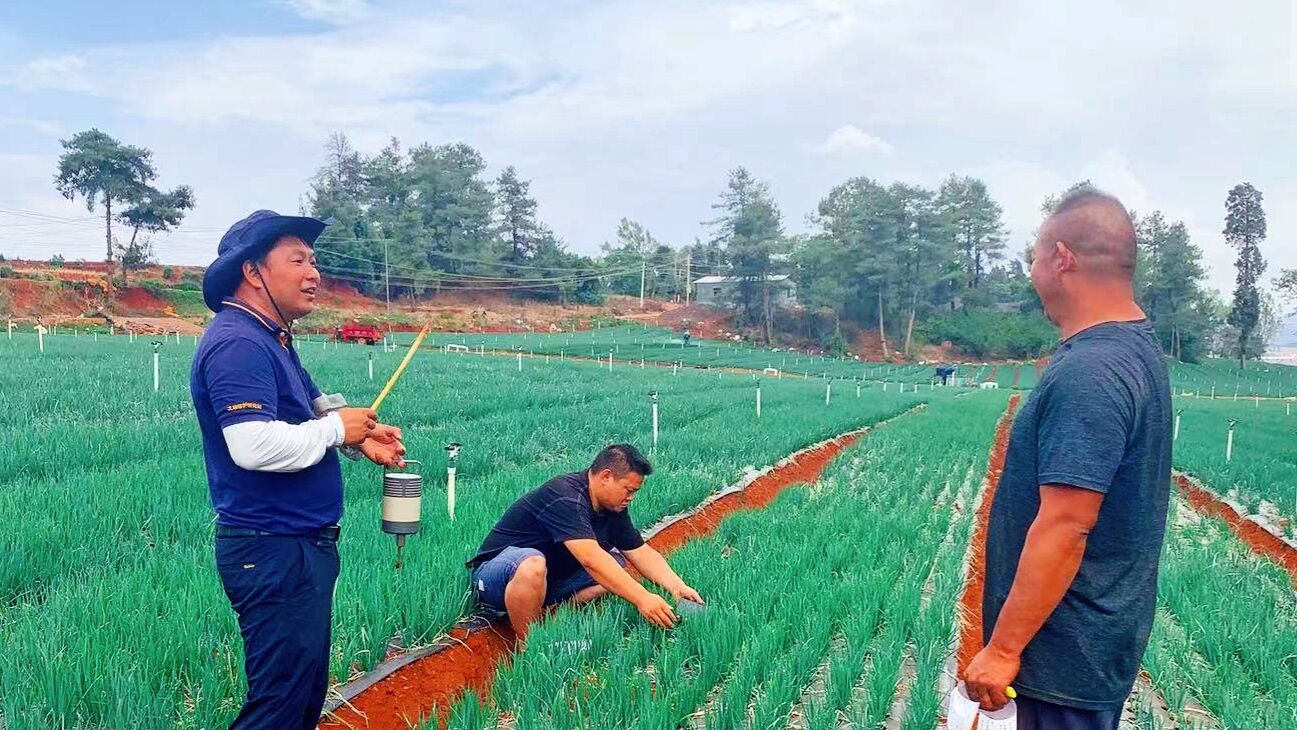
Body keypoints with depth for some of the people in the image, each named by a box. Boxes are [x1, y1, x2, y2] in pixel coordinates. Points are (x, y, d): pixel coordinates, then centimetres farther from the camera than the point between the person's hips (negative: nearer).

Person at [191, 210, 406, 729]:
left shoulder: (271, 340, 14)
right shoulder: (236, 344, -19)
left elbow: (309, 411, 23)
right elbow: (256, 445, -31)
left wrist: (362, 437, 4)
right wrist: (336, 428, -16)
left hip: (301, 546, 11)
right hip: (273, 552, -11)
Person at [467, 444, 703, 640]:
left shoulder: (613, 508, 2)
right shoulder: (565, 497, -27)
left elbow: (642, 552, 4)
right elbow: (591, 560, -36)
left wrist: (677, 586, -12)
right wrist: (641, 598, -39)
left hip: (548, 583, 9)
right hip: (496, 575, -9)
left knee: (617, 565, -5)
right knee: (533, 564, -41)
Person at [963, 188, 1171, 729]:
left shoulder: (1086, 375, -26)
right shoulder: (1139, 345, 6)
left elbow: (1064, 527, -28)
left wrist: (1002, 649, -22)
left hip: (1068, 652, -10)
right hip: (1103, 629, 10)